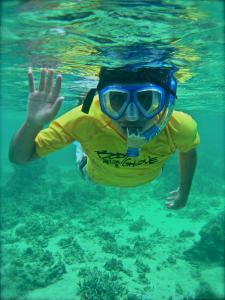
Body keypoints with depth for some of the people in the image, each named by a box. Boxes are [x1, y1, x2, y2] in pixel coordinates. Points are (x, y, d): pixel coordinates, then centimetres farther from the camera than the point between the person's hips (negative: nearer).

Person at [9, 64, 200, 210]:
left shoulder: (180, 127, -41)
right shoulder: (86, 120, -45)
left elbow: (189, 150, -13)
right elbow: (19, 158, -35)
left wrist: (184, 191, -2)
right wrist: (33, 124, -55)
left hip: (148, 178, 2)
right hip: (100, 178, -1)